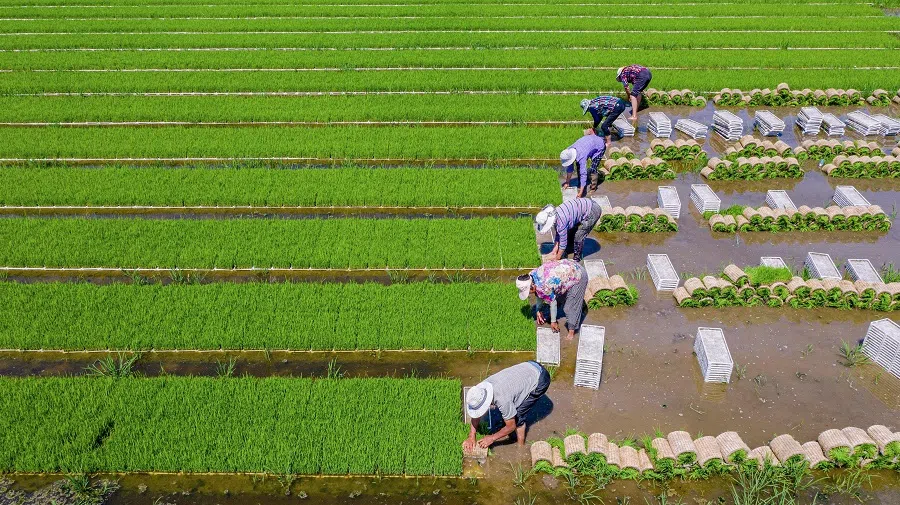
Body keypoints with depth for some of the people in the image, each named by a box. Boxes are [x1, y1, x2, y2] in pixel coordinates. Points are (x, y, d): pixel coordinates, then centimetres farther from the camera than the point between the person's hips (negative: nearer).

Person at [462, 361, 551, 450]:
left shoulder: (502, 399, -32)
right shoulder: (481, 389, -12)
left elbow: (511, 426, -15)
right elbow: (476, 415, 3)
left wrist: (492, 438, -5)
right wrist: (471, 437, 0)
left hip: (540, 380, -8)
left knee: (517, 414, -5)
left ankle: (521, 446, 14)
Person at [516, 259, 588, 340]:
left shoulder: (543, 287, -32)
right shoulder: (532, 275, -8)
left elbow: (553, 303, -18)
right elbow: (540, 294, 10)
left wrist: (553, 322, -6)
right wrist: (539, 310, 16)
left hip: (578, 276, -9)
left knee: (571, 306, -6)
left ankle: (572, 331, 6)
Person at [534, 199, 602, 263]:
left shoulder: (561, 222, -28)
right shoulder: (554, 216, -3)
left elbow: (563, 242, -18)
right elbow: (558, 234, 10)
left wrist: (557, 258, -6)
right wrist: (554, 250, 11)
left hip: (593, 211, -9)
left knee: (578, 237, -5)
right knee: (571, 232, 15)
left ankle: (577, 258, 15)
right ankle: (566, 252, 33)